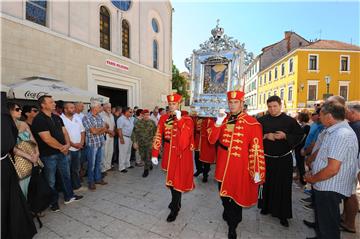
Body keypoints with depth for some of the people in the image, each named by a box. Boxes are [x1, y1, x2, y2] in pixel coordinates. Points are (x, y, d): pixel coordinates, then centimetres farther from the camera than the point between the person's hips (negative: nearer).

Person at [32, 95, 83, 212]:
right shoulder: (39, 120, -15)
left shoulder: (57, 118, 8)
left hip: (62, 152, 7)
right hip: (48, 155, -7)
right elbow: (47, 139, -21)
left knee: (66, 175, 17)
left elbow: (64, 132, 7)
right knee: (51, 180, 10)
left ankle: (69, 196, 33)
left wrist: (67, 145, -9)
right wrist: (62, 147, -11)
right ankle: (53, 202, 29)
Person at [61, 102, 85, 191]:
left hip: (78, 148, 6)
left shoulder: (77, 118, 8)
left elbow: (82, 131, 11)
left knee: (76, 169, 17)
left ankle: (76, 185, 30)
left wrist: (81, 142, -2)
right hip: (67, 149, -6)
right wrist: (73, 144, -15)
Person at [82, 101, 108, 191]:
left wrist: (97, 130, -13)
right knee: (92, 164, 6)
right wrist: (102, 128, -1)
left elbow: (105, 129, 4)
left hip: (101, 143, 6)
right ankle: (91, 182, 22)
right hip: (92, 143, -6)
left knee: (99, 162, 16)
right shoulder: (86, 117, -12)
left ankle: (98, 178, 30)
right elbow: (93, 131, -16)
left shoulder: (99, 117, 9)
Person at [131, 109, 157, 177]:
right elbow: (134, 133, -4)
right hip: (141, 143, 2)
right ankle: (149, 164, 43)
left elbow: (155, 132, 2)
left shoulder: (152, 122, -3)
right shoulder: (138, 123, -4)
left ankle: (146, 170, 18)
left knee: (148, 157, -1)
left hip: (150, 143, -2)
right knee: (143, 157, 14)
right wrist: (135, 142, -9)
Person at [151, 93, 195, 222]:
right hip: (169, 153, 5)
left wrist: (179, 119, -28)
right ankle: (176, 201, 44)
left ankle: (175, 208, 27)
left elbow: (186, 136, -26)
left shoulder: (186, 119, -9)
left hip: (181, 154, -4)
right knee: (170, 178, 18)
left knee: (178, 179, 5)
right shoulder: (163, 118, 2)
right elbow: (158, 136, 1)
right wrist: (155, 154, -1)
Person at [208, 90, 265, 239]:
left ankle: (233, 225, 38)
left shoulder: (252, 123, -11)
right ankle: (228, 213, 53)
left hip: (240, 166, -4)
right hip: (222, 164, 4)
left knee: (237, 195, 13)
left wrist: (257, 171, -11)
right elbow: (212, 140, -6)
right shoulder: (223, 119, 1)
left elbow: (257, 149, -11)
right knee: (223, 192, 22)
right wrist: (218, 122, -19)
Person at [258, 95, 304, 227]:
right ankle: (266, 207, 33)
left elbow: (300, 135, 0)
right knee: (267, 184, 13)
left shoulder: (290, 121, -2)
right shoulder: (262, 120, -1)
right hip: (266, 158, 1)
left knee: (283, 186, 6)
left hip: (284, 159, -1)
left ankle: (283, 214, 22)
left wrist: (285, 136, -16)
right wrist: (265, 136, -18)